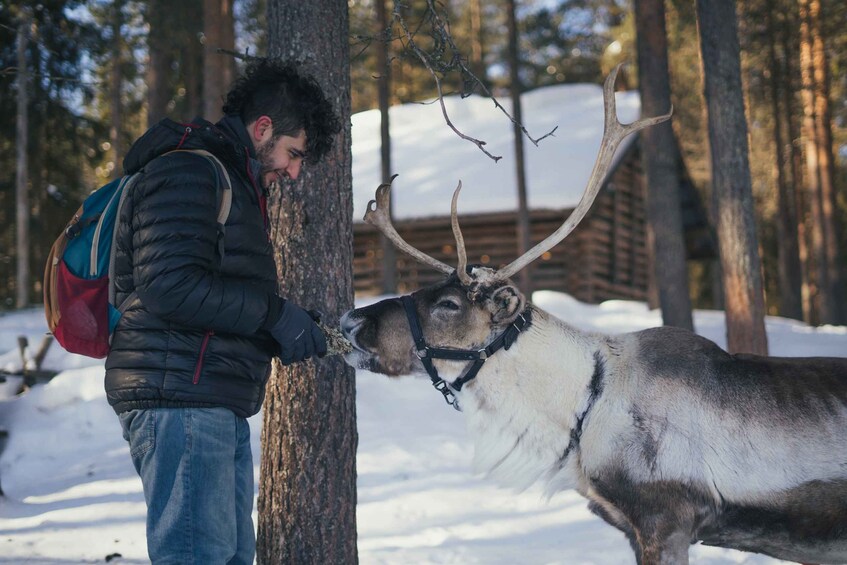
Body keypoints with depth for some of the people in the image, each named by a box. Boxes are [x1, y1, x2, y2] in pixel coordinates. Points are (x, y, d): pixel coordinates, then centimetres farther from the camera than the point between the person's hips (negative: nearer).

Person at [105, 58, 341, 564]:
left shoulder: (233, 182, 25)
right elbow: (169, 286, -22)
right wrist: (274, 314, -15)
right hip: (179, 395, -11)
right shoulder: (187, 172, -9)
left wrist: (291, 331, 10)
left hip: (220, 406, 11)